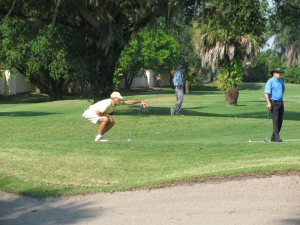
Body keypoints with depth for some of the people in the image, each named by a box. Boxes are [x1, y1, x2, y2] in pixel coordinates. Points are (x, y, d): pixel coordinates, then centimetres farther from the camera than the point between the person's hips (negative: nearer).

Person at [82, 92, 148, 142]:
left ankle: (98, 137, 7)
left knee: (112, 122, 4)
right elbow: (98, 112, -32)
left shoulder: (117, 102, -2)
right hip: (90, 113, -10)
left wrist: (140, 101, -1)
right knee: (105, 119, -32)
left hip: (96, 113, 10)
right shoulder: (108, 103, -30)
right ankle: (99, 137, -19)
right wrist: (108, 115, -19)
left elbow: (129, 102, 3)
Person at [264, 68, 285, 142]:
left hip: (280, 102, 8)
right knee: (275, 120, -12)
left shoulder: (280, 81, 13)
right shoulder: (270, 81, -11)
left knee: (280, 120, 6)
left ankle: (273, 137, 13)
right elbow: (266, 93, -18)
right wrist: (269, 103, -23)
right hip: (274, 103, -8)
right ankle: (277, 137, -15)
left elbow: (283, 88, 37)